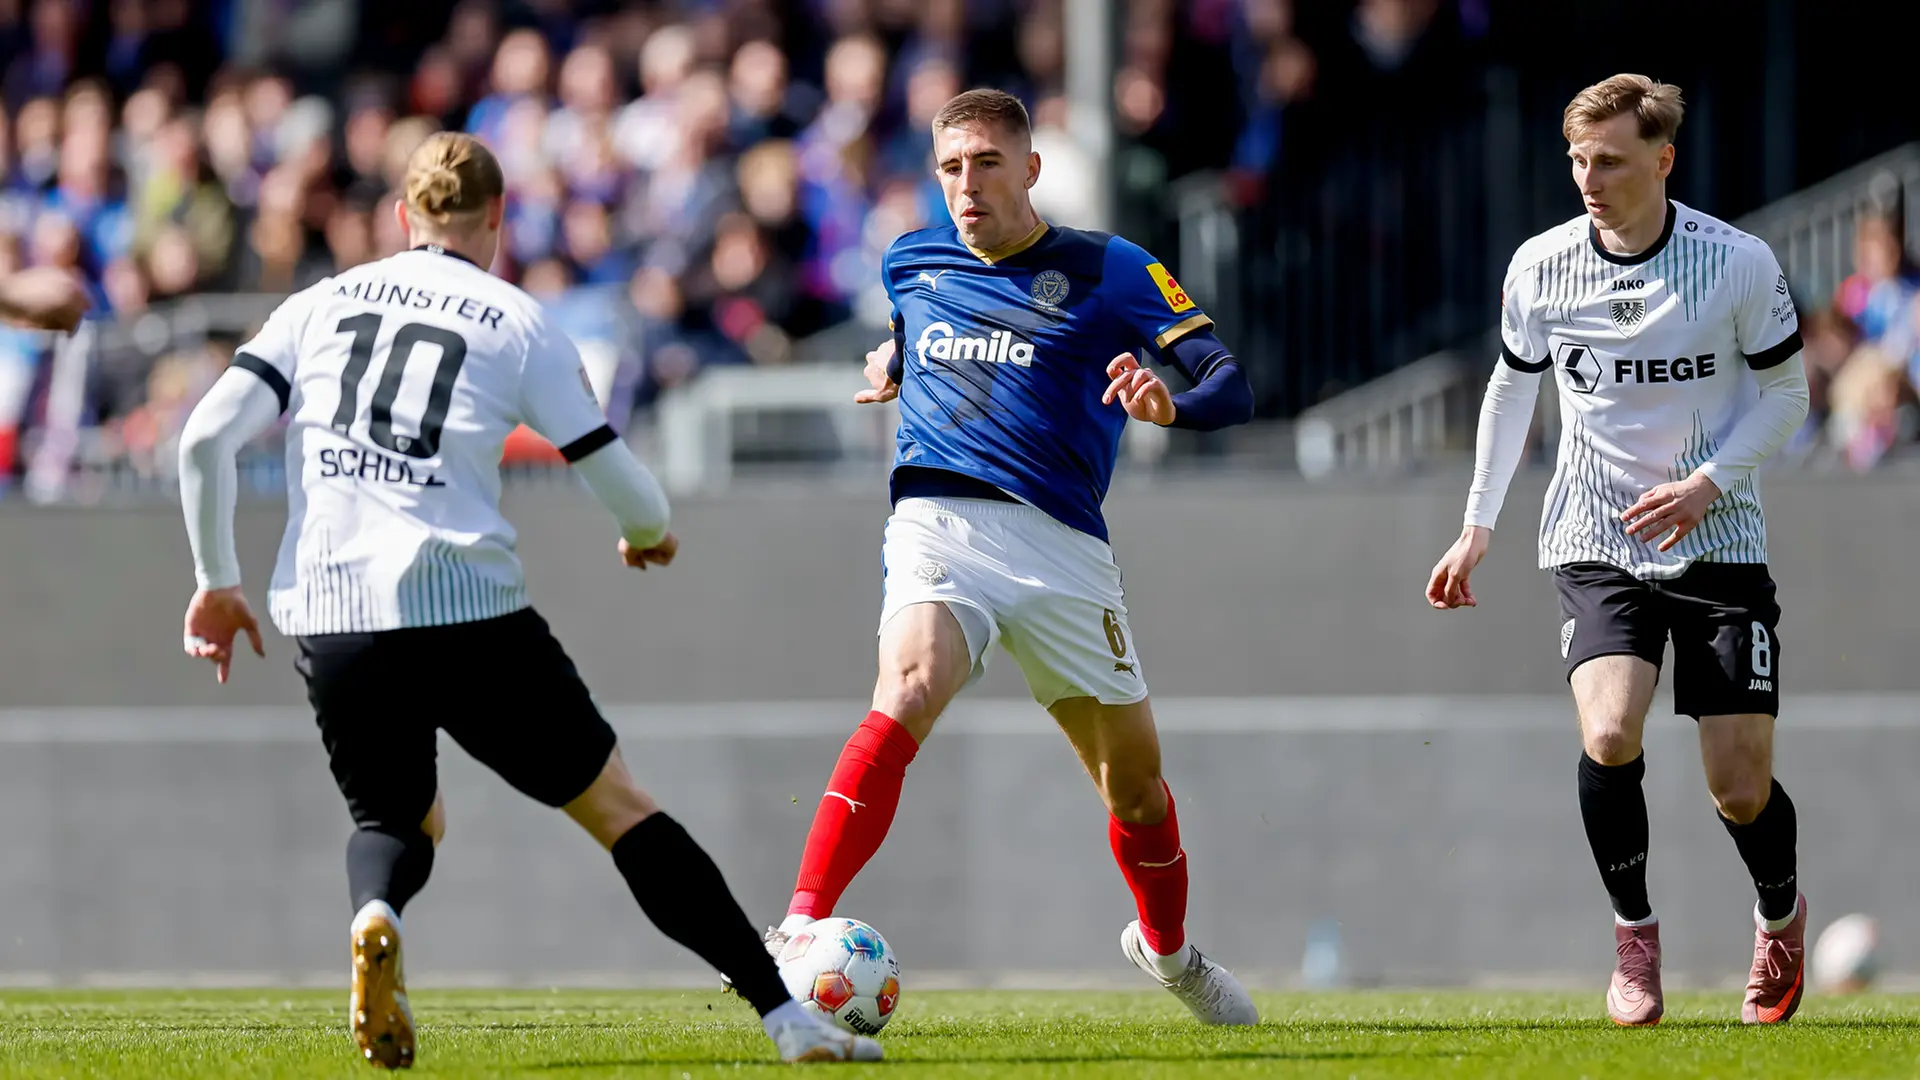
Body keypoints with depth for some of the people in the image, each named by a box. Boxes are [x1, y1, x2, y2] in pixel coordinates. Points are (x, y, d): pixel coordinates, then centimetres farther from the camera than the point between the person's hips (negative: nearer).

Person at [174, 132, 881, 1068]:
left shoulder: (318, 306, 14)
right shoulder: (518, 323, 6)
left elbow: (205, 437, 4)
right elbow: (626, 489, 4)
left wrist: (217, 580, 15)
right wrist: (649, 534, 28)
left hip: (330, 622, 3)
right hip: (467, 610, -3)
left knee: (397, 818, 25)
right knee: (617, 807, 8)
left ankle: (373, 916, -12)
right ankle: (787, 1016, 1)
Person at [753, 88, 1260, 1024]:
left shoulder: (1108, 271, 1)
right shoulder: (909, 263, 14)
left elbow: (1230, 385, -8)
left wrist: (1173, 405, -30)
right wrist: (895, 360, 17)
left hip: (1063, 544, 0)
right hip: (939, 518, 0)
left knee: (1134, 776, 9)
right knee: (905, 695, -30)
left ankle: (1166, 947, 39)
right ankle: (801, 930, -40)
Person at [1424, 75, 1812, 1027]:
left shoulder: (1739, 264, -11)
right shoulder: (1540, 268, -4)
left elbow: (1786, 393, 1)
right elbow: (1512, 387, 13)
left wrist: (1710, 481, -15)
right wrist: (1477, 529, 12)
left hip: (1718, 546, -1)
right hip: (1595, 545, 1)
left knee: (1741, 789, -2)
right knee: (1610, 737, -25)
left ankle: (1780, 915, 32)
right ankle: (1633, 934, -1)